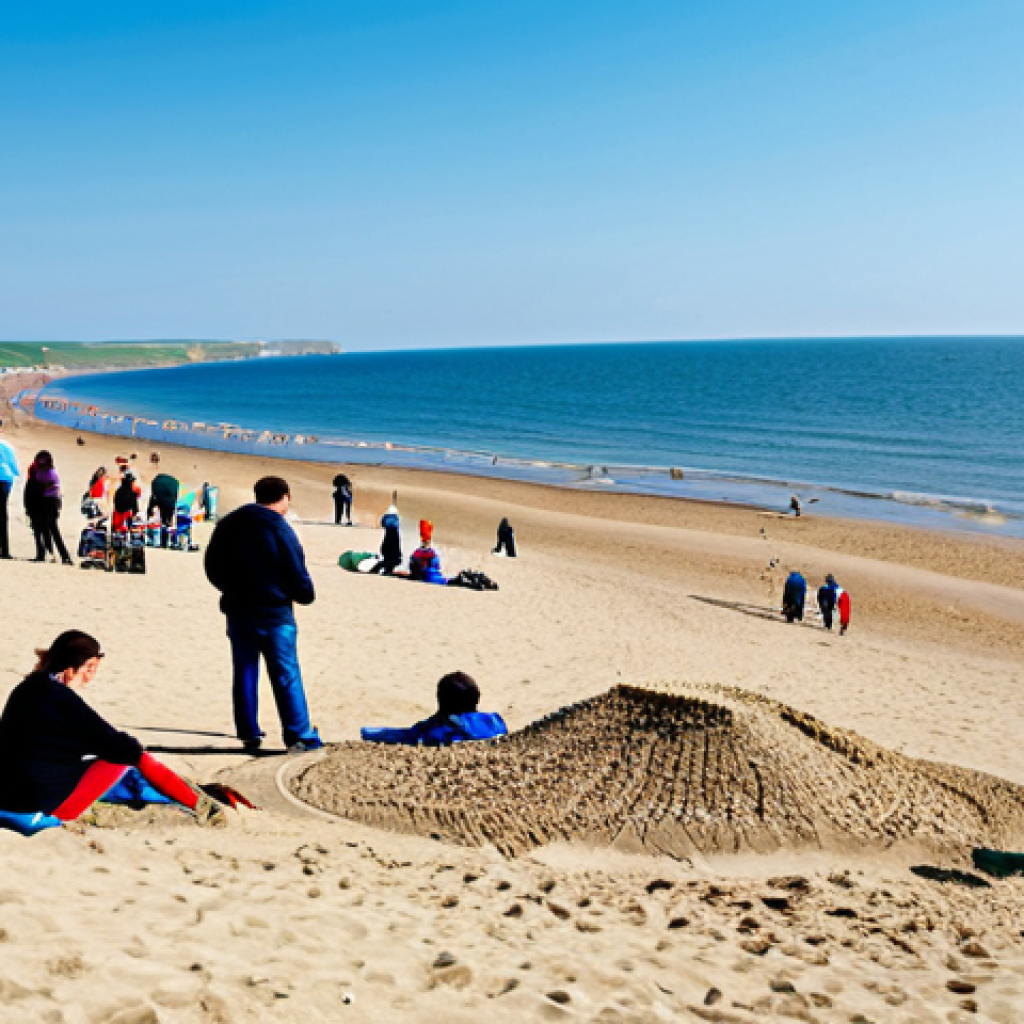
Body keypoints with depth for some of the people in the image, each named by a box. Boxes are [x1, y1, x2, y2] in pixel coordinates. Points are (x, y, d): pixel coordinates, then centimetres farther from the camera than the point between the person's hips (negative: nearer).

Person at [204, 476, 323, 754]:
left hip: (237, 613, 5)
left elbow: (212, 569, 13)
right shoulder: (279, 529, -14)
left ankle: (249, 735, 18)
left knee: (244, 674, 13)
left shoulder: (227, 525, 6)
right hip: (274, 614, -5)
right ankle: (300, 736, 5)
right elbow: (297, 576, -13)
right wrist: (306, 595, 7)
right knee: (286, 676, 2)